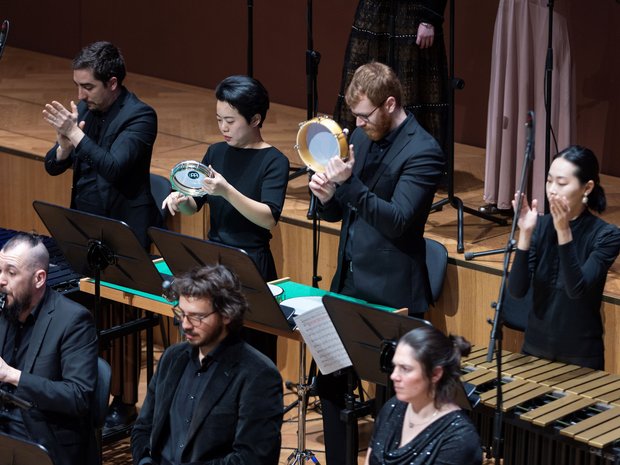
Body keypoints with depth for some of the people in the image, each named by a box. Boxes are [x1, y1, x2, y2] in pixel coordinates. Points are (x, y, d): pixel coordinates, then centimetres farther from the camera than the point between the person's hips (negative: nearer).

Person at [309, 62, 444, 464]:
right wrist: (327, 194, -8)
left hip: (390, 295, -7)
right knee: (330, 381, 9)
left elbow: (397, 221, -21)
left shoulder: (423, 152, -13)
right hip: (349, 283, 7)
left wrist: (348, 183, -29)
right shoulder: (362, 137, 10)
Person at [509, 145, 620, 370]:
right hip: (535, 348, 3)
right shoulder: (541, 225, -4)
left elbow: (577, 290, -25)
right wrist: (525, 233, -23)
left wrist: (564, 231, -32)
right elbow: (517, 290, -12)